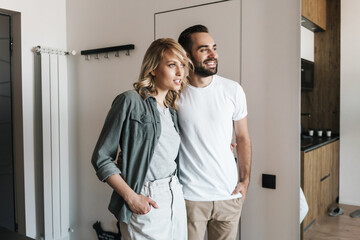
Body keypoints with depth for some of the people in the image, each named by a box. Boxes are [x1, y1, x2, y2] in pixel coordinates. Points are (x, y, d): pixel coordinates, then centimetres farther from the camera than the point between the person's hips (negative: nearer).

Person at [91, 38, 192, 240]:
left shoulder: (172, 111, 10)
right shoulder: (131, 102, -10)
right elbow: (101, 158, -10)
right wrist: (131, 197, -15)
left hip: (176, 198, 6)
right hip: (145, 203, -6)